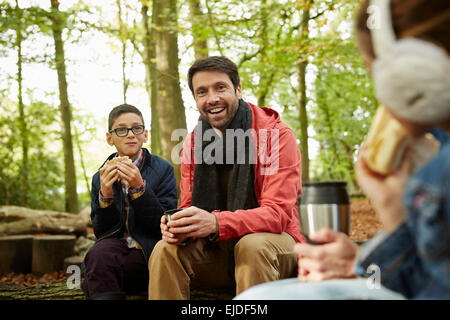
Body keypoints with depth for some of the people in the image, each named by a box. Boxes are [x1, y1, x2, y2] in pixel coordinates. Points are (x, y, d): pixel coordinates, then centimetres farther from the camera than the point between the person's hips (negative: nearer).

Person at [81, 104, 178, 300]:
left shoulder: (163, 169, 1)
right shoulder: (101, 178, 10)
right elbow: (101, 232, 6)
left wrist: (139, 188, -18)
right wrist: (105, 195, -11)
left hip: (149, 254, -3)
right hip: (116, 245, 3)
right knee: (99, 253, -32)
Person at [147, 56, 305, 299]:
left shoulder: (277, 135, -13)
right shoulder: (193, 143, 4)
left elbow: (278, 213, -21)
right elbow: (190, 208, 5)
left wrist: (216, 223, -37)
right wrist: (180, 228, -22)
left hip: (274, 240, -3)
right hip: (216, 249, 4)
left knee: (253, 246, -36)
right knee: (165, 250, -21)